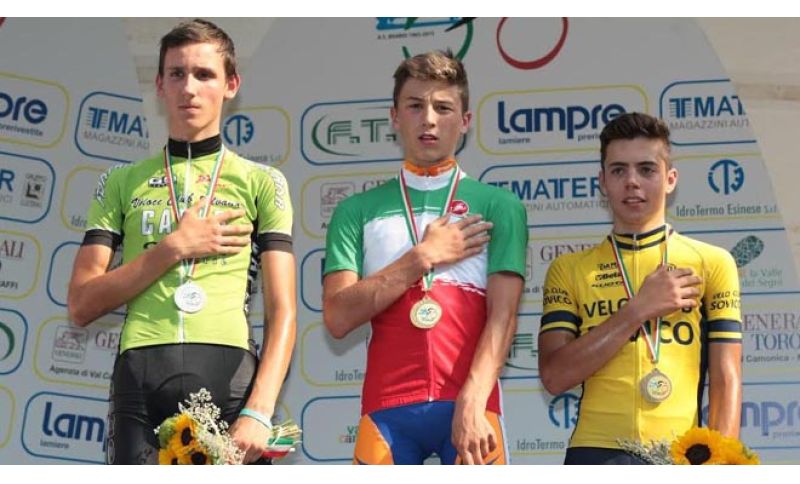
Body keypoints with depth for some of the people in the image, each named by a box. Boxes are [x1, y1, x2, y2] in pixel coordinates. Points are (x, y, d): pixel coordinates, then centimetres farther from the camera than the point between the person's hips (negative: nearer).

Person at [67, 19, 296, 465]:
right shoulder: (123, 182, 15)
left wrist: (259, 411, -12)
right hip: (140, 378, 1)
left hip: (230, 376, -1)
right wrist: (174, 247, -3)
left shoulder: (262, 182, 10)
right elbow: (82, 306, 8)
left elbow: (283, 312, 2)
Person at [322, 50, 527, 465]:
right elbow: (338, 318, 1)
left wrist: (472, 403, -15)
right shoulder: (357, 211, 11)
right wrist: (423, 257, -3)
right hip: (387, 406, 1)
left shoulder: (498, 206, 8)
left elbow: (503, 316, -2)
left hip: (470, 405, -1)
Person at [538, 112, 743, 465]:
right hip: (597, 453, 0)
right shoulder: (568, 269, 8)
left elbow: (726, 379, 2)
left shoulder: (712, 263, 7)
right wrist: (639, 308, -8)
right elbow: (554, 376, -4)